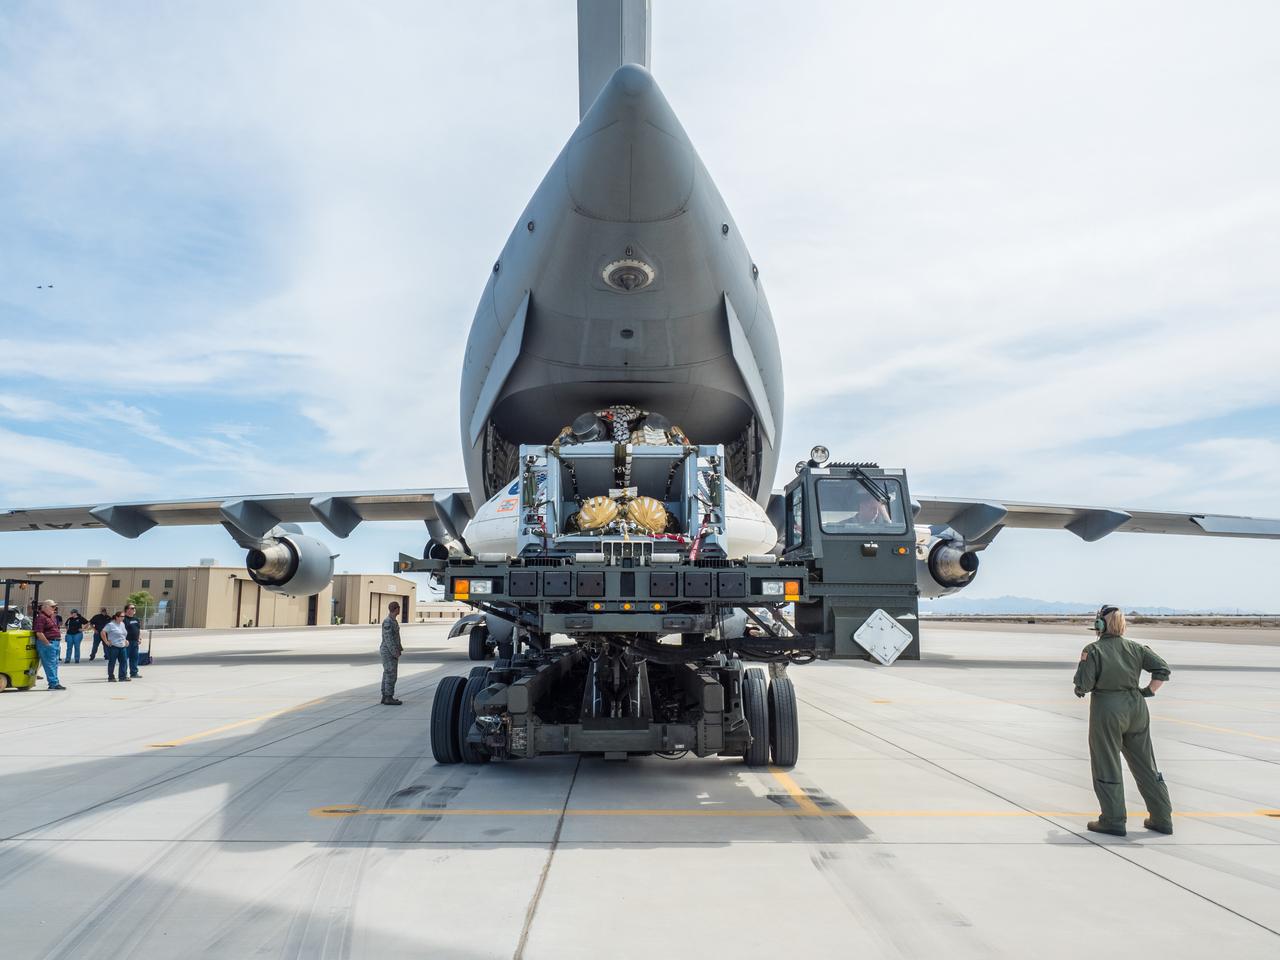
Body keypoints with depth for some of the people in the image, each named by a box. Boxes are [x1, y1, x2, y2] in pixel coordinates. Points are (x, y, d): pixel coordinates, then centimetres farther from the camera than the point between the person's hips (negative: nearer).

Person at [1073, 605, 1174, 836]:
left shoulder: (1093, 650, -11)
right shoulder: (1135, 648, 4)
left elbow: (1083, 685, -15)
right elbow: (1162, 668, 1)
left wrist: (1080, 690, 6)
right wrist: (1149, 691, 8)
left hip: (1107, 709, -5)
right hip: (1136, 708, 5)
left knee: (1107, 767, 5)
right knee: (1145, 765, 16)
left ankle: (1113, 821, 8)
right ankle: (1162, 818, 23)